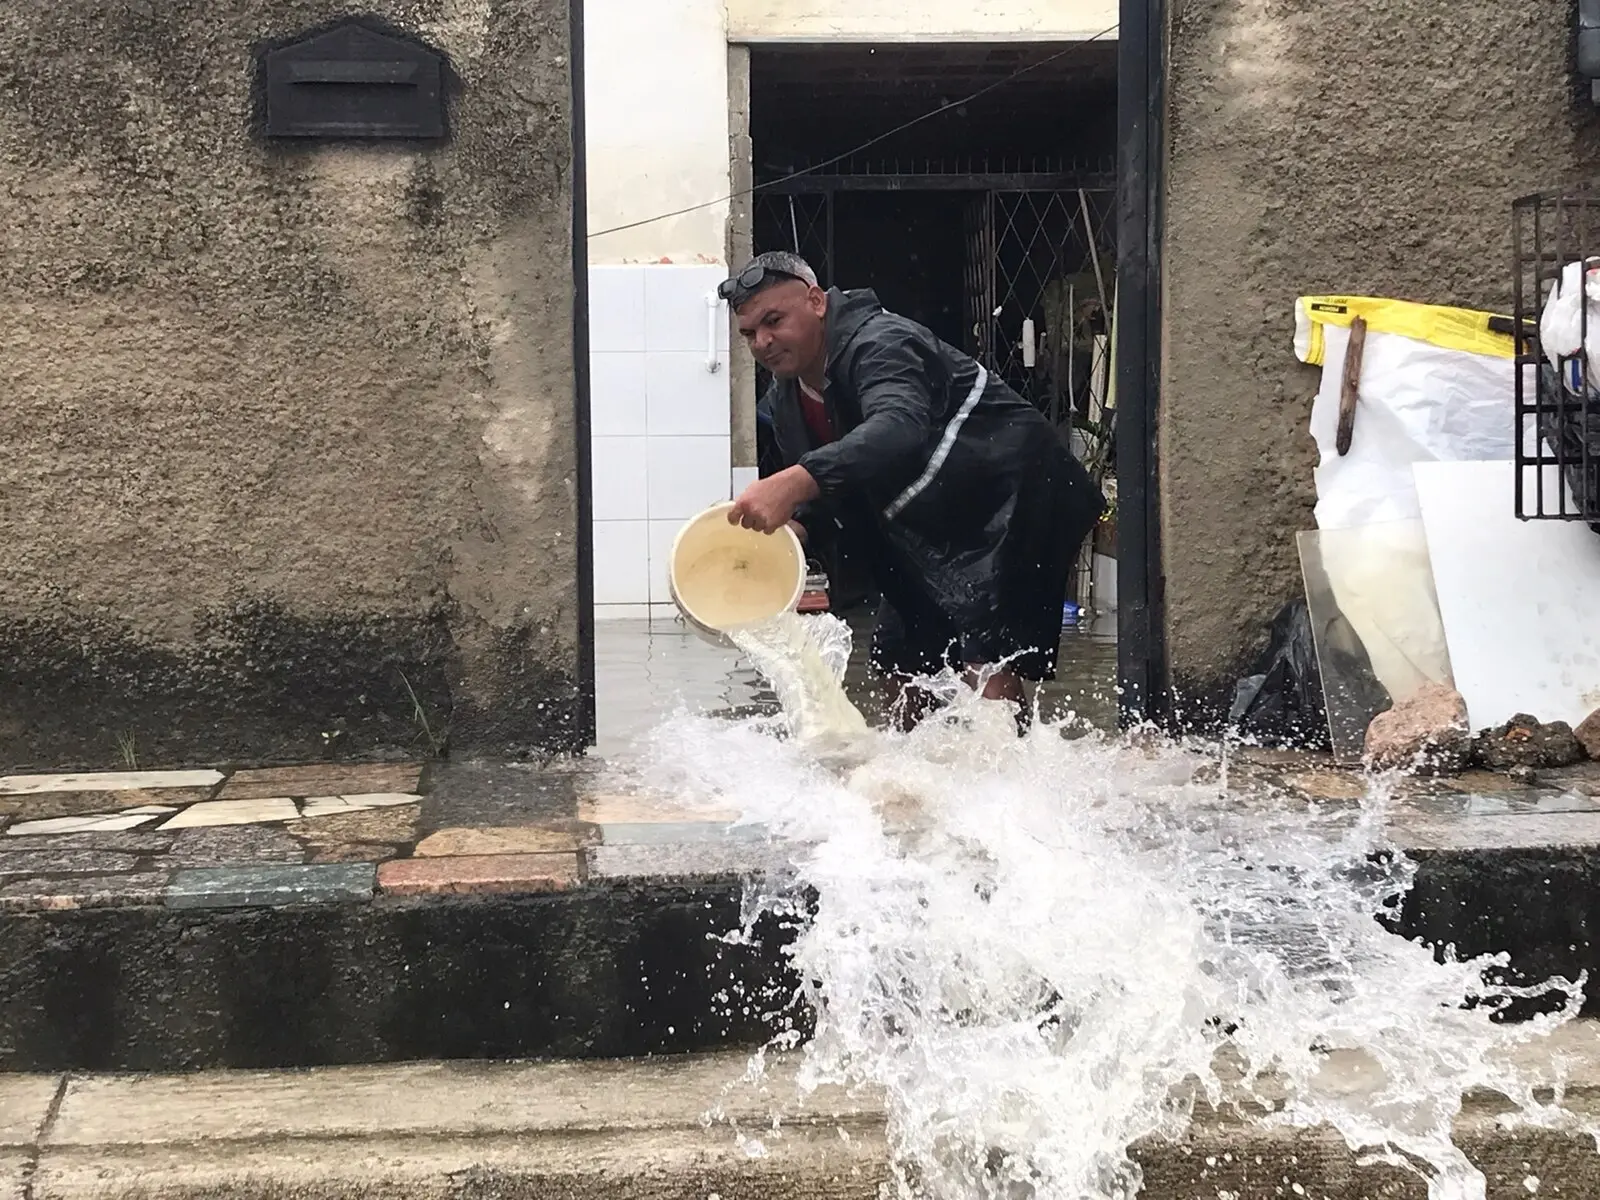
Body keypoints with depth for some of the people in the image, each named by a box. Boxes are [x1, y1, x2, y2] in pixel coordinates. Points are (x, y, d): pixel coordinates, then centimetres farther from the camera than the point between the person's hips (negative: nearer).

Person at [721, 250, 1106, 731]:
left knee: (986, 660, -22)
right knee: (901, 661, 15)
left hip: (1014, 497, -10)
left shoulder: (877, 344, -25)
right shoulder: (784, 403, 5)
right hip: (931, 529, 10)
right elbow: (832, 494, 13)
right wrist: (796, 525, -13)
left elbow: (900, 427, -47)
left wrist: (796, 482, -59)